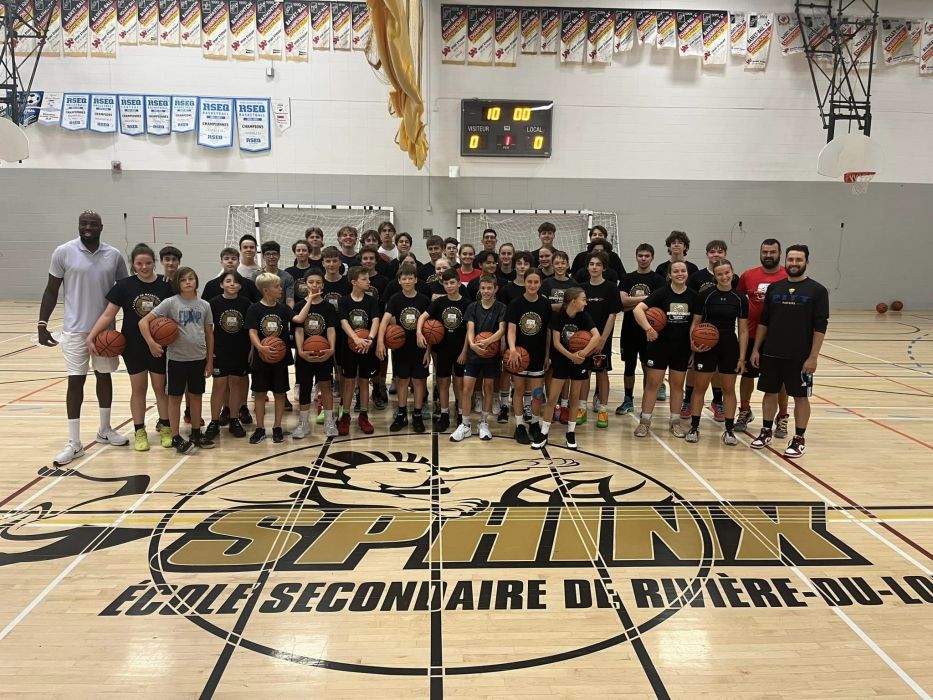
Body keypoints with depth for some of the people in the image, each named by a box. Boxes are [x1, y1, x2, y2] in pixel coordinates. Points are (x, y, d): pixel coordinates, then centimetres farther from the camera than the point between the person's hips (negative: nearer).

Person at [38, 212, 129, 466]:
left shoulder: (114, 255, 1)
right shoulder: (63, 252, -5)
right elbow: (51, 290, 0)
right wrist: (42, 323, -5)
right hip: (75, 329, -3)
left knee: (104, 375, 13)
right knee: (75, 381, -1)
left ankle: (105, 431, 28)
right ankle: (74, 443, 5)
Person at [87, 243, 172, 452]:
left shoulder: (166, 286, -6)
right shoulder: (124, 285, -6)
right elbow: (108, 314, -6)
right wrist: (91, 336, -13)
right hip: (133, 346, 0)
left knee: (161, 387, 10)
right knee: (138, 389, 10)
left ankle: (165, 427, 25)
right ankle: (139, 431, 20)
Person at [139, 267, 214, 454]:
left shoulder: (204, 305, 3)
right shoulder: (170, 303, -7)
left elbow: (209, 334, 8)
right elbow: (143, 321, -9)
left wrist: (210, 361, 6)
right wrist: (151, 343, -21)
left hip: (198, 358, 3)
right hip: (176, 358, -3)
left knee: (196, 396, 13)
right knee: (175, 397, 6)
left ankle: (196, 433, 26)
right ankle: (176, 438, 15)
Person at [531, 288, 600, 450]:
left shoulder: (584, 317, -9)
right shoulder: (558, 316, -12)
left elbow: (597, 336, -23)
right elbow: (556, 342, -14)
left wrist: (584, 352, -34)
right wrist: (570, 355, -27)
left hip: (579, 362, 2)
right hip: (561, 361, -1)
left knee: (574, 397, 10)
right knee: (552, 397, -2)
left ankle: (571, 433, 23)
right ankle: (544, 433, 9)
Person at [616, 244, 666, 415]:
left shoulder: (658, 280, 0)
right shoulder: (627, 278, 7)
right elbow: (622, 301, -7)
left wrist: (632, 303, -13)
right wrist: (645, 298, -12)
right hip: (629, 330, 2)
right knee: (629, 366, 9)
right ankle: (628, 400, 20)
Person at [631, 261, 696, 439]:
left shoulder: (693, 296, 0)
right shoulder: (661, 293, -9)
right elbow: (638, 309, -20)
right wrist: (648, 328, -31)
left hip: (682, 347, 3)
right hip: (659, 344, -3)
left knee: (677, 384, 12)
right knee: (652, 382, 2)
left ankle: (675, 422, 23)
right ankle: (644, 421, 11)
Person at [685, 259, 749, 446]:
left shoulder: (740, 299, 0)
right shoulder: (704, 296, -4)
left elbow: (743, 330, 3)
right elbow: (695, 323, 1)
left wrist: (742, 356, -2)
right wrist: (693, 343, -15)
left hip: (729, 348, 1)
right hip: (705, 347, -1)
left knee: (729, 388, 9)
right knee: (700, 387, 5)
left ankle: (729, 429, 19)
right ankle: (694, 427, 16)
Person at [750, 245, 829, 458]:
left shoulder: (817, 290, -4)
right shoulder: (774, 288, 6)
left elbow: (820, 327, -8)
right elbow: (764, 321, 10)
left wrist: (813, 357, -13)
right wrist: (756, 349, 5)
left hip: (800, 357, -3)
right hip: (771, 354, 3)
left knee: (800, 396, 6)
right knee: (770, 392, 12)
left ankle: (799, 439, 17)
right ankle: (766, 432, 26)